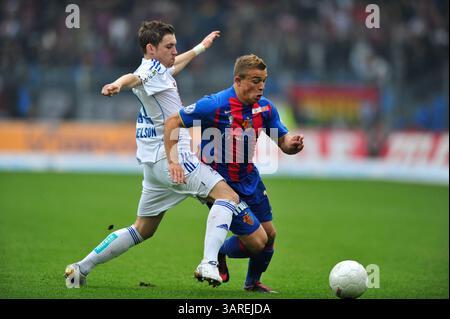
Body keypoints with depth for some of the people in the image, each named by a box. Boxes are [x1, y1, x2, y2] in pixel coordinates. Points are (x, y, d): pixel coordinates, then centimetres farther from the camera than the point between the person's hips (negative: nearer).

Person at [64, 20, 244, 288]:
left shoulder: (160, 70, 20)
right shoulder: (153, 70, -10)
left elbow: (175, 63, 44)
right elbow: (135, 78, -35)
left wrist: (201, 47, 60)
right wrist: (118, 85, -58)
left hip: (155, 163, 10)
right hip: (171, 156, -10)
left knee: (142, 230, 16)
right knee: (228, 196, -16)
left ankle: (81, 268, 16)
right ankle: (209, 264, -32)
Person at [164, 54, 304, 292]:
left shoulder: (265, 107, -4)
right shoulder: (215, 105, -25)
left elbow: (283, 141, 4)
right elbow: (173, 122, -19)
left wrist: (292, 143, -20)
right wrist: (173, 161, -26)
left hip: (250, 180, 7)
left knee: (269, 234, 14)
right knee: (257, 241, -10)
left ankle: (253, 282, 40)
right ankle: (218, 254, 21)